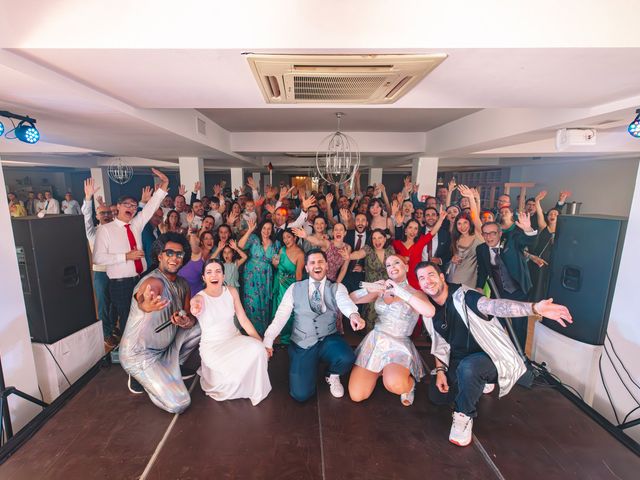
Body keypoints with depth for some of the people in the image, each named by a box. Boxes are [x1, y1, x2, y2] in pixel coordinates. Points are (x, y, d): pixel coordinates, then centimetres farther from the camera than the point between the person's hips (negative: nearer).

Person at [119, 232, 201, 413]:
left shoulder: (183, 284, 0)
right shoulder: (153, 281, -24)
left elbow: (190, 316, 3)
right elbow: (141, 301, -47)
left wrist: (187, 321, -21)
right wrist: (147, 305, -71)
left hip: (164, 348, 8)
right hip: (139, 354, -7)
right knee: (179, 404, -13)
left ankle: (172, 366, 16)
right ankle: (141, 377, 10)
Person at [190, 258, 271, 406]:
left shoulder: (232, 291, -4)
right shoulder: (199, 298, -14)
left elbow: (244, 320, -3)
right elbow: (195, 305, -40)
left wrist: (261, 342, -10)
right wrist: (195, 311, -66)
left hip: (234, 338, 3)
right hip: (212, 346, -3)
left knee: (257, 349, -27)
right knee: (235, 371, -27)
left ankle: (254, 391, 1)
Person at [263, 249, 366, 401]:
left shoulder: (337, 288, 1)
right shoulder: (295, 288, 4)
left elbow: (345, 302, -20)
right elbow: (281, 315, -2)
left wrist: (353, 314, -44)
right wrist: (267, 341, -13)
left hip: (328, 340, 0)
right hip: (301, 344, 0)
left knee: (346, 359, -31)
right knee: (301, 394, -15)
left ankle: (332, 376, 8)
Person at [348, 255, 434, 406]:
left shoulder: (416, 293, -1)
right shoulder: (381, 289, 8)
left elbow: (430, 312, -24)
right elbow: (352, 298, 5)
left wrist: (400, 291, -25)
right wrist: (368, 288, -14)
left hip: (399, 345, -3)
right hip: (374, 341, 3)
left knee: (394, 385, -34)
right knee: (356, 396, -10)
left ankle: (409, 384, 3)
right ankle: (379, 371, 18)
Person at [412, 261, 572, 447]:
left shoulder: (463, 296, -23)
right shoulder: (429, 310, -2)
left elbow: (494, 306, -42)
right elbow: (439, 343, 9)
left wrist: (535, 308, -59)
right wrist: (440, 371, -1)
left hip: (489, 356, -7)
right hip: (458, 360, 7)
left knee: (467, 367, -38)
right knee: (437, 395, 3)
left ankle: (464, 414, -9)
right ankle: (478, 383, 26)